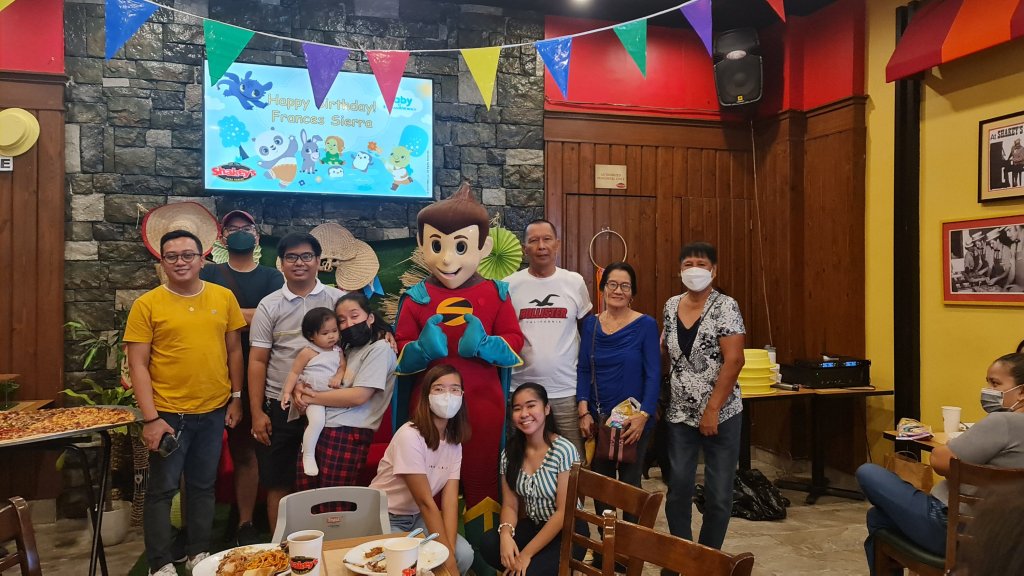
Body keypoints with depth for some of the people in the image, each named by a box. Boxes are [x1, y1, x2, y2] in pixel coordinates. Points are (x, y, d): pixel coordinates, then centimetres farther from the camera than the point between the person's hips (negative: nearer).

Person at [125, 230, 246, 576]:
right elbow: (138, 365, -8)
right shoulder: (147, 304, -6)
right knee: (162, 489, 7)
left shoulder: (224, 297, 2)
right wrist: (150, 418, -12)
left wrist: (236, 398, 6)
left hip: (214, 410, 3)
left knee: (203, 486, 15)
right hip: (168, 413, -3)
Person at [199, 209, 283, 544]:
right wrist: (253, 314, -10)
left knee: (245, 449, 10)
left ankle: (245, 524, 18)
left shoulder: (271, 277, 8)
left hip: (252, 375, 0)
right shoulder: (209, 274, 8)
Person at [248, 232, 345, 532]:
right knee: (278, 484, 9)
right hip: (279, 407, 1)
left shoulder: (337, 300, 2)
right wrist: (257, 413, -2)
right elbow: (258, 361, 3)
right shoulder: (269, 306, 4)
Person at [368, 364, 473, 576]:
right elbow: (425, 502, -25)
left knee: (464, 555, -15)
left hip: (415, 518, 6)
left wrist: (450, 550, -25)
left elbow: (450, 500, -10)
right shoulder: (410, 435, -25)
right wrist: (448, 559, -24)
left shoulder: (454, 441, -3)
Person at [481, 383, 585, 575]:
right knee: (489, 544, -23)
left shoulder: (564, 450, -18)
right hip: (534, 526, 5)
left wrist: (527, 554, -20)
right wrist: (506, 533, -22)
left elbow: (564, 512, -18)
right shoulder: (510, 452, -2)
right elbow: (510, 505, 1)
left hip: (568, 532, -4)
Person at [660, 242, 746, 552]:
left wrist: (712, 410, -18)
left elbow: (733, 360, -16)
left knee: (718, 493, 6)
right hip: (679, 414, 4)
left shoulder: (725, 306, -10)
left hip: (720, 414, -4)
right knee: (678, 489, 7)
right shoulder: (671, 306, 6)